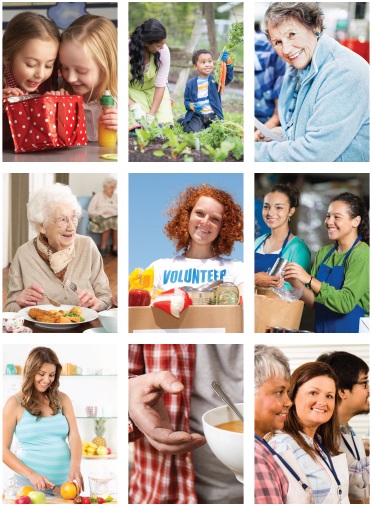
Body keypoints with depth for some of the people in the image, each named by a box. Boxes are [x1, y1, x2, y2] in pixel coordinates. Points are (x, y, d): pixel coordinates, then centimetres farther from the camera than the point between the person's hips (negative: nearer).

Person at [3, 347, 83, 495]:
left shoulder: (62, 399, 7)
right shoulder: (15, 403, -3)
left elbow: (74, 436, -2)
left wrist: (75, 466, -21)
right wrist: (31, 474, -17)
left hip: (65, 482, 3)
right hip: (31, 483, -3)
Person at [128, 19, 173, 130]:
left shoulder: (163, 51, -25)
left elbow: (160, 85, -20)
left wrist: (152, 115, -26)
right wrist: (133, 106, -38)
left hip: (153, 88, 2)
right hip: (131, 89, -2)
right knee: (139, 126, -24)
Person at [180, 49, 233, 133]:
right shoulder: (191, 84, 3)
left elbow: (228, 77, -14)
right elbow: (187, 101, 9)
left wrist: (228, 63, -31)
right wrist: (192, 106, -15)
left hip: (213, 115, 0)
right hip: (197, 115, 0)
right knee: (194, 130, -24)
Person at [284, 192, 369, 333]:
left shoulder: (362, 255, -8)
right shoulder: (323, 253, 10)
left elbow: (346, 303, -18)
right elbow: (315, 302, 10)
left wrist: (309, 280, -23)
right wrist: (295, 282, -6)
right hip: (322, 330, 4)